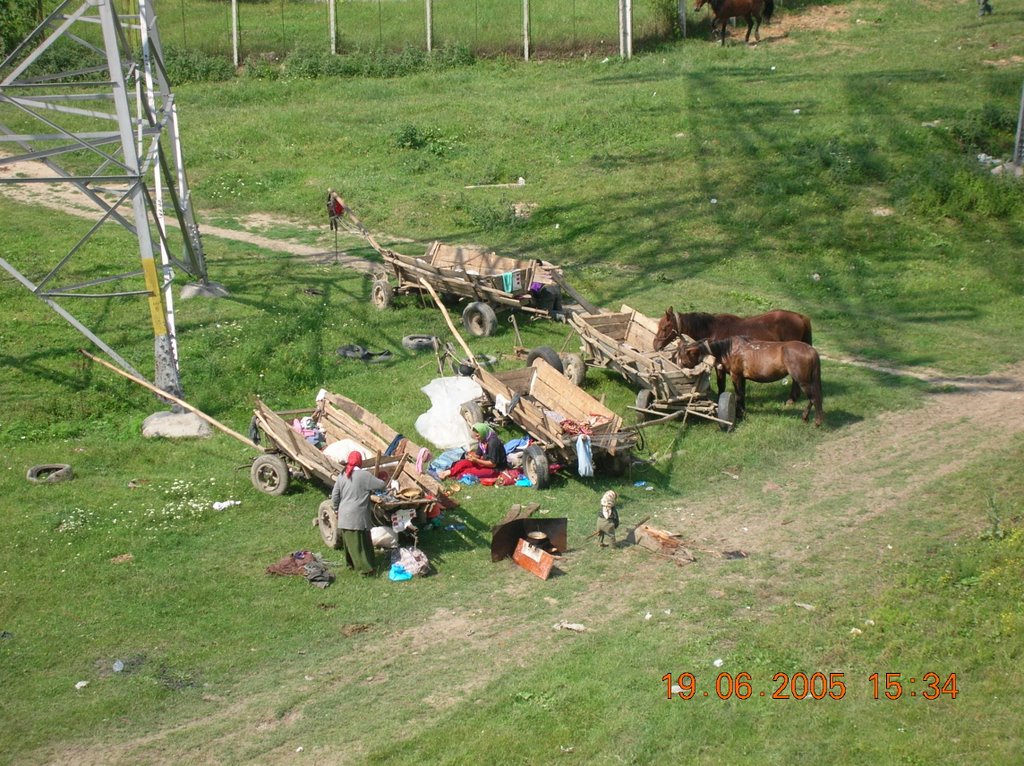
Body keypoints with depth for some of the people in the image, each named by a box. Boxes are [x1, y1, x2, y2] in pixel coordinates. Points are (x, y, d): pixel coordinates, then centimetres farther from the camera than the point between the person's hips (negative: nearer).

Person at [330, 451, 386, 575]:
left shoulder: (342, 476, 5)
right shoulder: (364, 475, -10)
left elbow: (334, 495, 8)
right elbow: (382, 485, -5)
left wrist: (336, 509, 21)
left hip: (344, 515, 5)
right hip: (358, 516, -5)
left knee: (350, 541, 15)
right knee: (361, 542, -1)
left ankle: (351, 563, 25)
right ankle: (365, 568, 0)